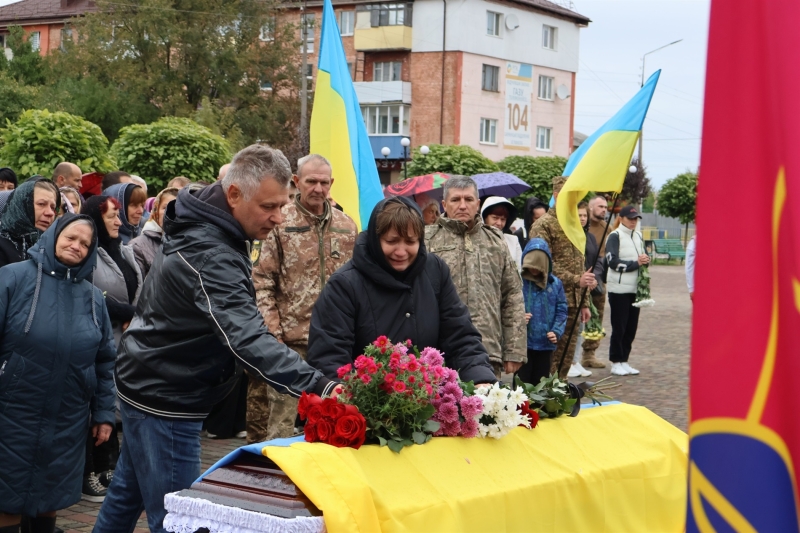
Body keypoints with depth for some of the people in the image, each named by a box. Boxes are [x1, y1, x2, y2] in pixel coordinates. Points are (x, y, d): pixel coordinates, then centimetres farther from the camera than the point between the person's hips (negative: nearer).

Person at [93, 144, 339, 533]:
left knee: (126, 497, 23)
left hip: (151, 386, 10)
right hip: (164, 401, -10)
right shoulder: (209, 255, -30)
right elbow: (247, 339, -43)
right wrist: (319, 387, -53)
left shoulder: (203, 227, 2)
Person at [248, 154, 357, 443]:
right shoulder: (279, 222, -2)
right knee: (281, 419, -1)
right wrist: (272, 330, -11)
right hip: (290, 336, -4)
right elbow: (261, 280, -4)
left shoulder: (347, 226, 10)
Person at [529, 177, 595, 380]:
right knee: (550, 358, -6)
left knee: (567, 357, 10)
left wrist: (584, 302, 18)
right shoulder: (543, 225, -7)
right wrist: (576, 280, -21)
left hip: (573, 303, 7)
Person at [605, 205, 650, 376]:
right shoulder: (615, 236, -7)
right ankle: (616, 362, 7)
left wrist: (646, 260, -2)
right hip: (619, 289, -6)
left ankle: (624, 361, 17)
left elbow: (642, 257, 21)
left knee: (631, 327, 8)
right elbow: (613, 262, -15)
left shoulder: (638, 236, 15)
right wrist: (636, 263, -16)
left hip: (635, 288, 6)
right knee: (619, 327, -1)